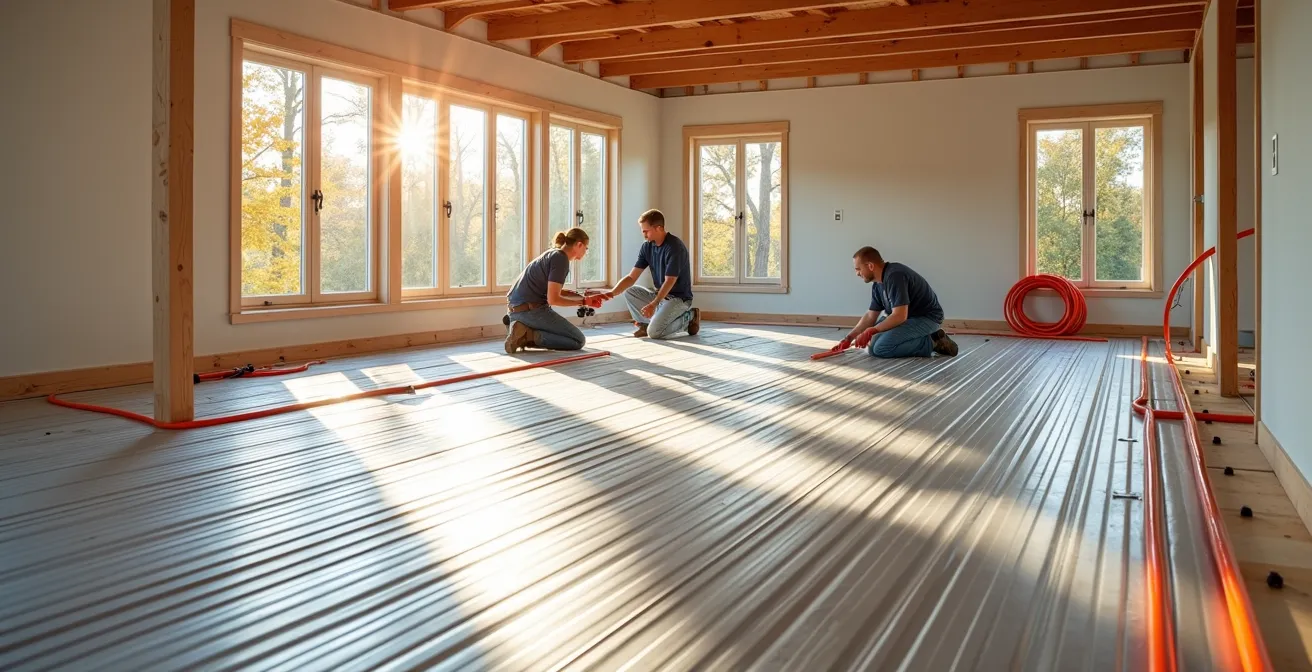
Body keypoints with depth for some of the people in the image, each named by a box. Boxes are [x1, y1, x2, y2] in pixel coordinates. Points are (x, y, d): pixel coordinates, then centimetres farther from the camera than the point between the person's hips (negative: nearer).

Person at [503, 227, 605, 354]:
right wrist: (583, 302, -6)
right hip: (530, 309, -10)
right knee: (578, 341, -3)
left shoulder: (553, 254, 16)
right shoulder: (561, 259, -13)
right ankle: (528, 335, -13)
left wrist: (584, 296, 18)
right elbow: (553, 299, -18)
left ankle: (524, 331, 5)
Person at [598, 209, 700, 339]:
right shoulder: (647, 247, 1)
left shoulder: (675, 247, -20)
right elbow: (631, 277, -1)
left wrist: (653, 305, -31)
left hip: (679, 298, -7)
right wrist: (612, 293, -16)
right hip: (660, 295, 8)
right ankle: (645, 323, 2)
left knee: (654, 332, -24)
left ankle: (688, 318, -2)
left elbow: (669, 282, -22)